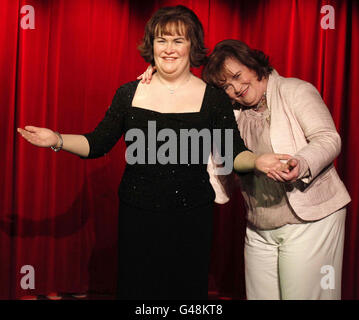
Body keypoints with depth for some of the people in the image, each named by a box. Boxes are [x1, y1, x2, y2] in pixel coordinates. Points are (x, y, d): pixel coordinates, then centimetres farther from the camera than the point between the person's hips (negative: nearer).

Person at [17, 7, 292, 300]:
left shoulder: (214, 98, -3)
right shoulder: (129, 94, 2)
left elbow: (233, 153, -5)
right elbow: (98, 144, 6)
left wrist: (257, 161, -25)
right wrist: (58, 140, -9)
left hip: (192, 220, -1)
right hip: (137, 216, 2)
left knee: (188, 288, 13)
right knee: (134, 288, 14)